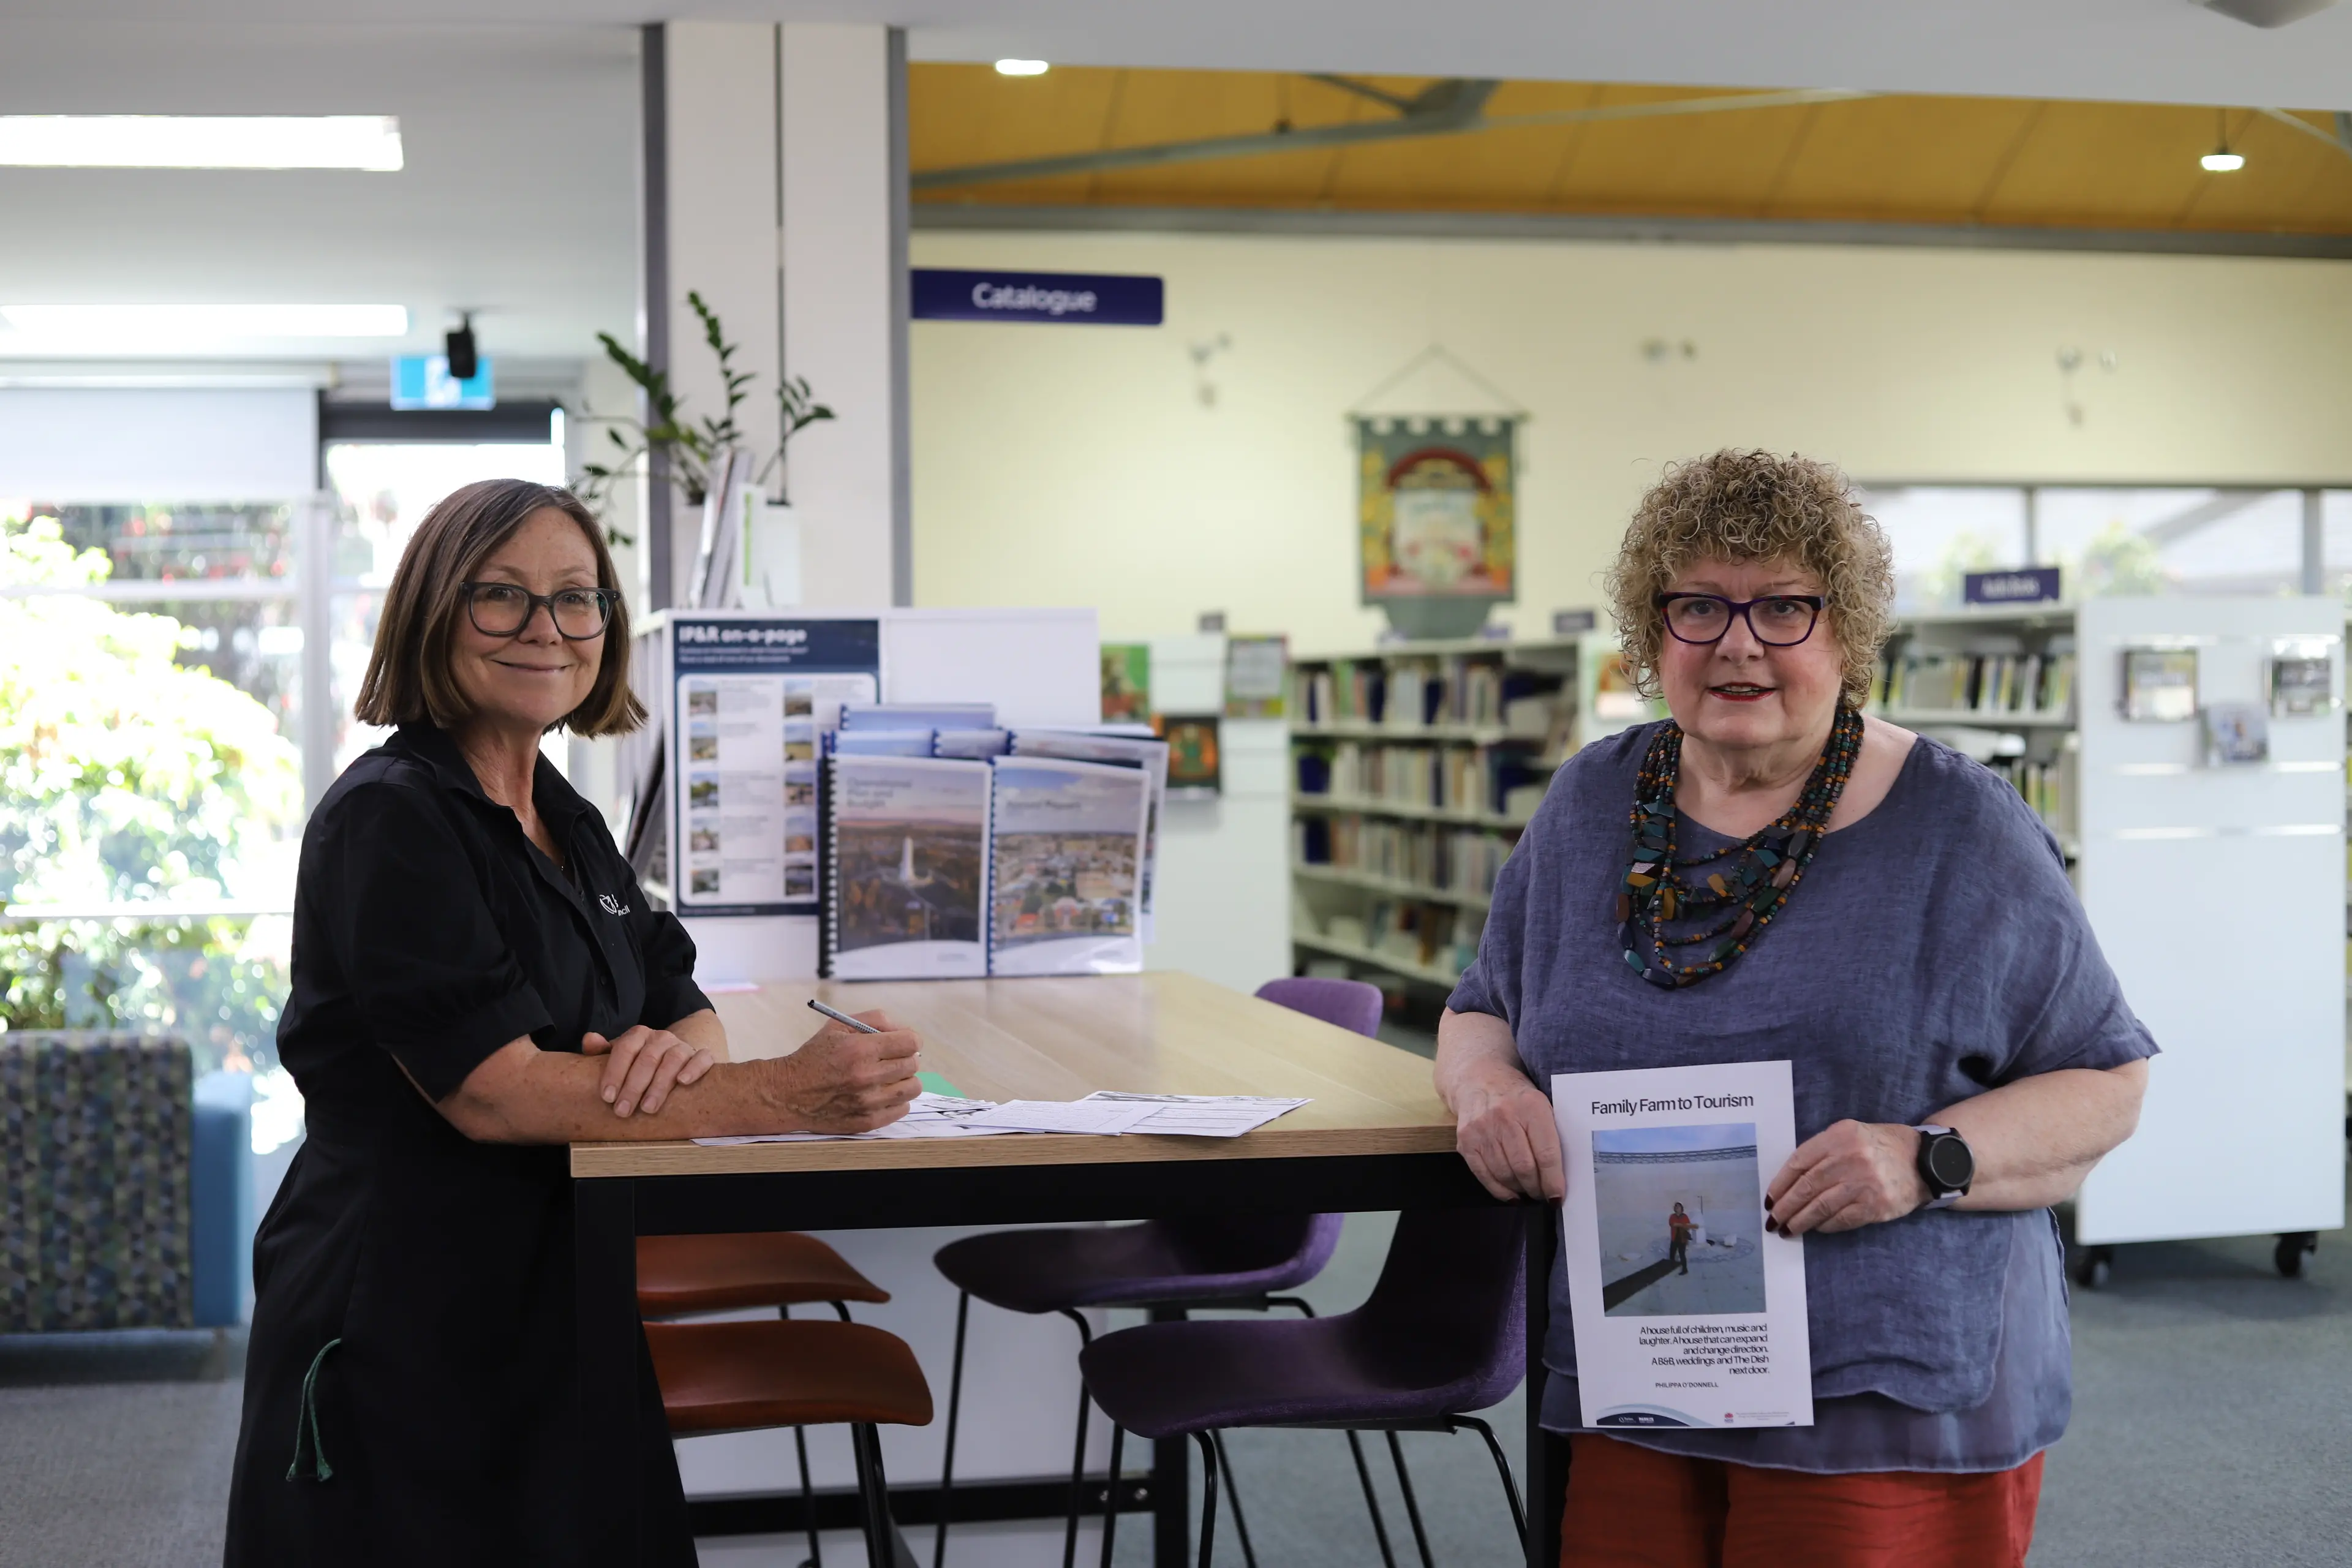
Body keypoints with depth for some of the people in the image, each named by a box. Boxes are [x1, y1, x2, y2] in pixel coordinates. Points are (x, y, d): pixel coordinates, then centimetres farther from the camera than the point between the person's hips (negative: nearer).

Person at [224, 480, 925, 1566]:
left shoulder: (566, 821, 12)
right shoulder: (389, 820, -14)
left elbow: (684, 1013, 13)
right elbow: (490, 1090, -23)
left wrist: (679, 1048, -14)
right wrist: (785, 1096, -29)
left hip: (560, 1328, 8)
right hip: (405, 1345, -8)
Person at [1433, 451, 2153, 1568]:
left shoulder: (1961, 831, -2)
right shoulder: (1589, 806, 9)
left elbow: (2109, 1083, -1)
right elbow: (1482, 1008, 19)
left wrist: (1927, 1159, -18)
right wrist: (1485, 1081, -5)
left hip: (1891, 1403, -3)